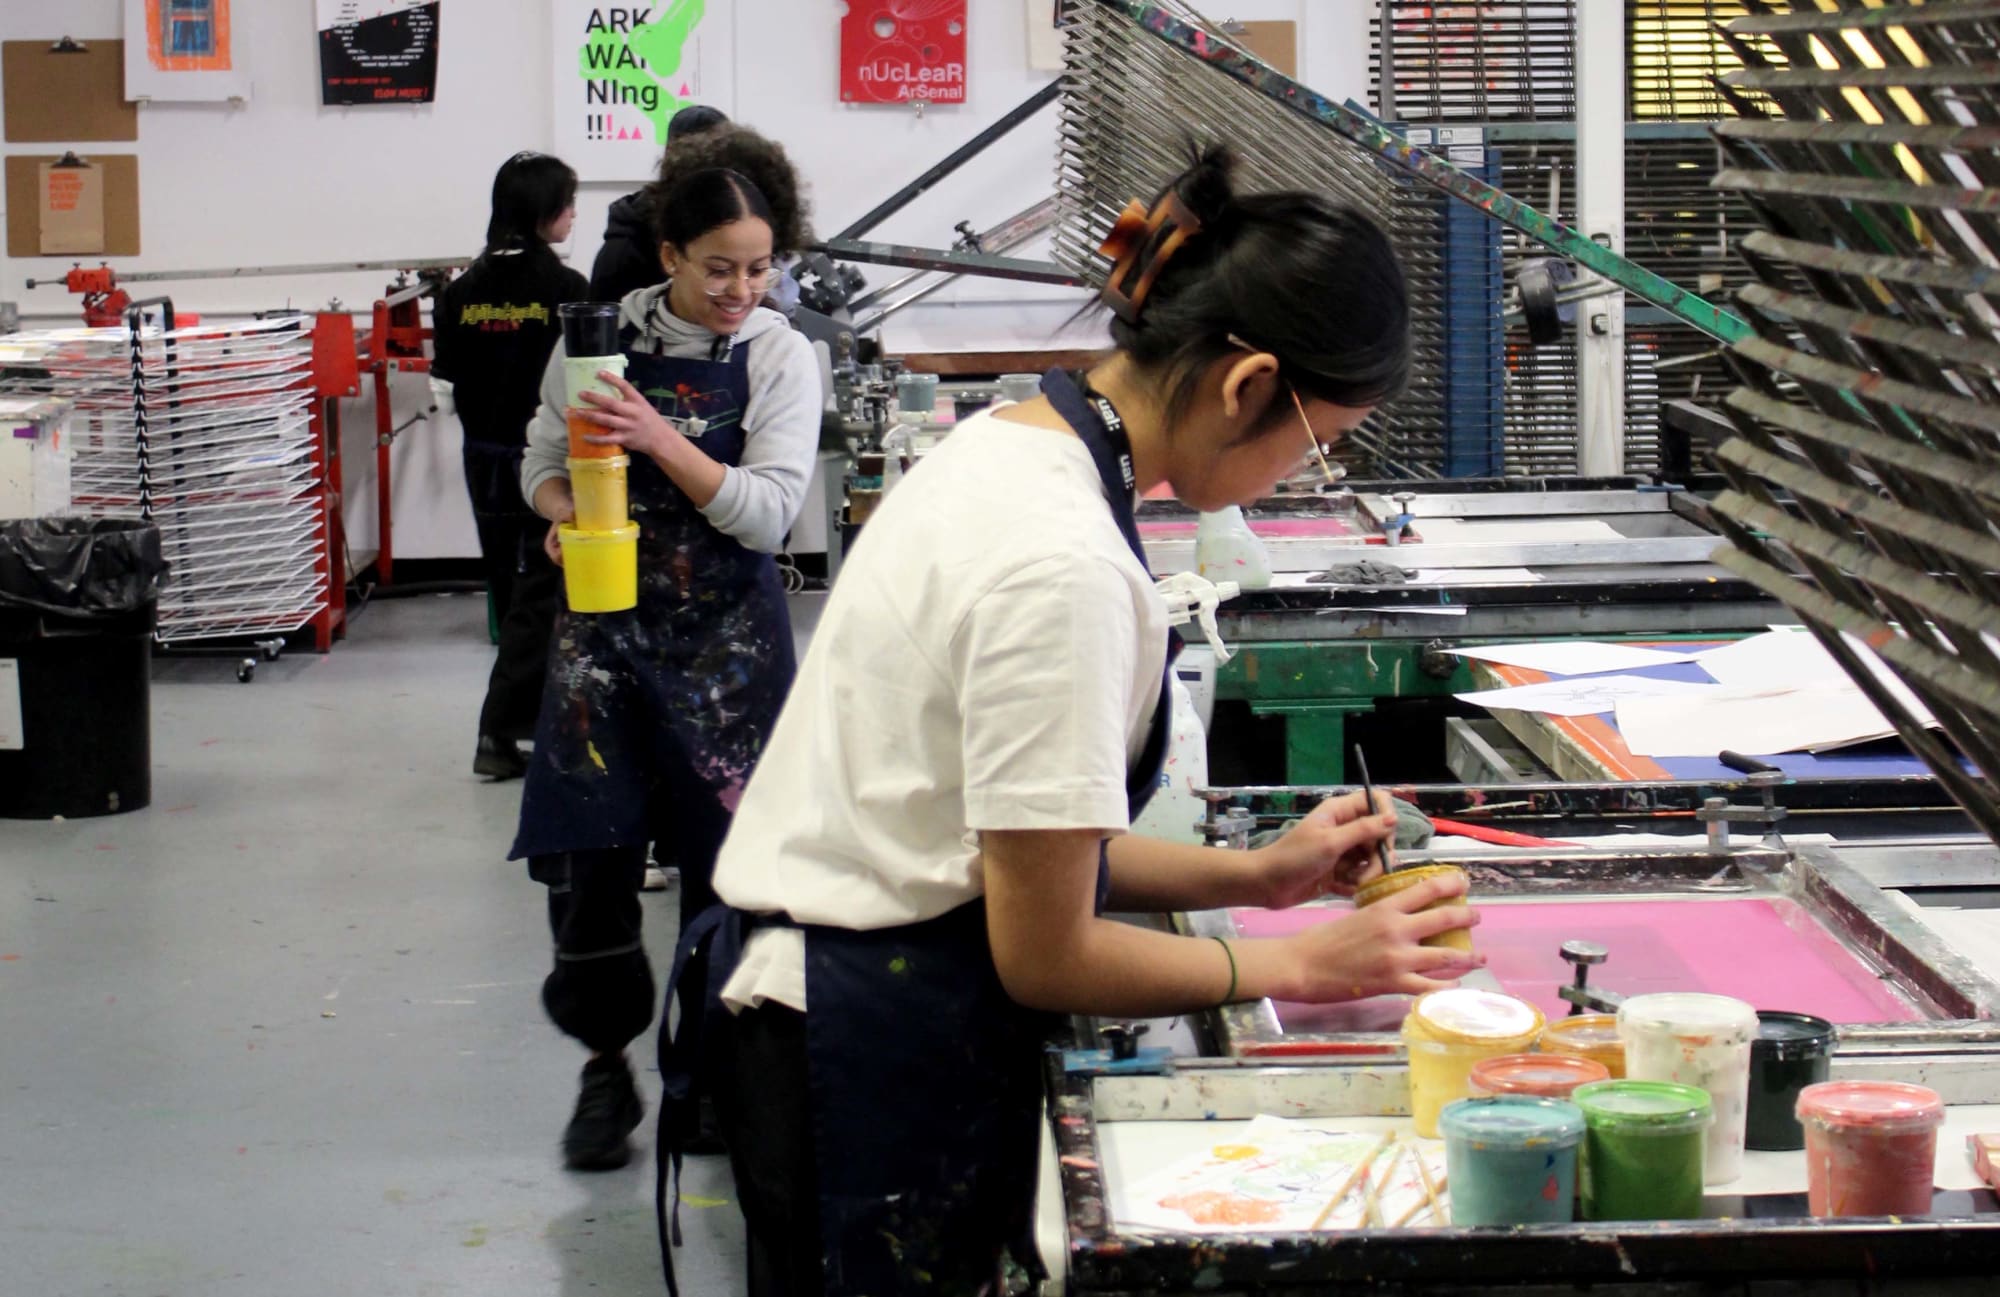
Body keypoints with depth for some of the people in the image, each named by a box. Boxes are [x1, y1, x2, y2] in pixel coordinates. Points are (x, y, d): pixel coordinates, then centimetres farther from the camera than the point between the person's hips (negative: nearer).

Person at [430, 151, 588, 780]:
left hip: (486, 459, 5)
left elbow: (445, 390, 2)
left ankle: (531, 711, 28)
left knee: (509, 588, 17)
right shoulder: (565, 289, -14)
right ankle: (499, 732, -4)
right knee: (540, 595, 1)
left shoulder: (462, 290, 0)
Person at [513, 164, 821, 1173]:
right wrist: (563, 514, -13)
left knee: (726, 855, 2)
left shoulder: (780, 358, -4)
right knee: (589, 849, -1)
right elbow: (543, 462, 10)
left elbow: (767, 513, -12)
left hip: (726, 632, -1)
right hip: (605, 619, 1)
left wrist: (662, 440, -24)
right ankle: (606, 1065, 15)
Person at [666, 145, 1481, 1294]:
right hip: (877, 1057, -10)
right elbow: (1048, 957, -17)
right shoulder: (1064, 565, -24)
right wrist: (1302, 966, -6)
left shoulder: (1012, 443, 6)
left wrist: (1252, 876, 9)